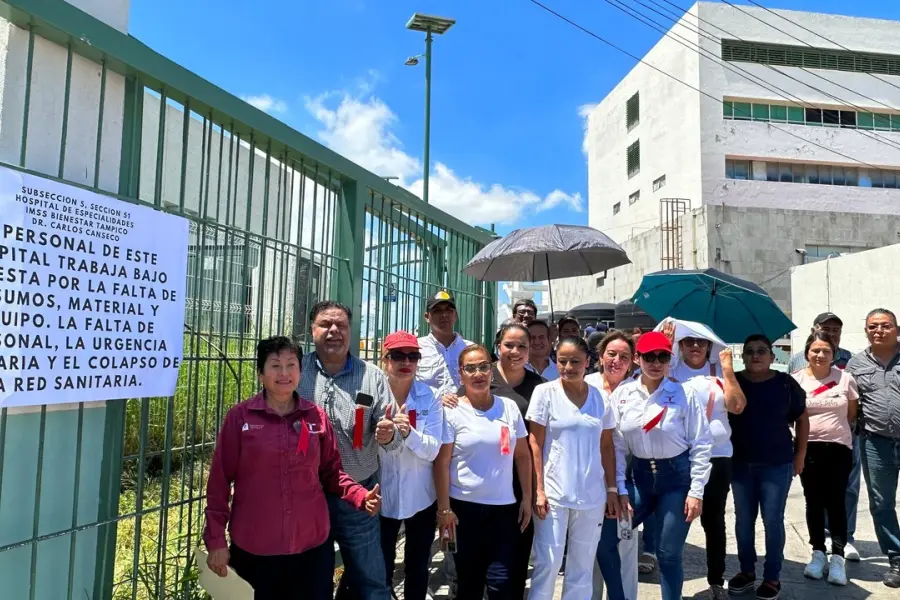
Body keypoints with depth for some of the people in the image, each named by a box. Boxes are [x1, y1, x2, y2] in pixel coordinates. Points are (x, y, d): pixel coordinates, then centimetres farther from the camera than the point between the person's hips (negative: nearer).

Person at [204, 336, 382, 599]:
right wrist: (216, 540, -4)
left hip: (312, 546, 2)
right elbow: (219, 481, -3)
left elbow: (331, 472, 7)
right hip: (254, 549, -1)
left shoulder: (317, 417, 1)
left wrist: (361, 496, -8)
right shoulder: (239, 418, -6)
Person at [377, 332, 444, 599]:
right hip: (382, 497, -1)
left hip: (421, 498, 1)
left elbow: (432, 450, -14)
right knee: (380, 569, 11)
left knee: (418, 568, 17)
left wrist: (408, 433, -33)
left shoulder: (431, 397, -7)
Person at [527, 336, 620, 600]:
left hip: (592, 495, 3)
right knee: (547, 563, 0)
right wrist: (538, 490, -9)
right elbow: (535, 444, -5)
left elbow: (607, 446, 10)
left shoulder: (601, 397, 3)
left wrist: (612, 489, 7)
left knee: (583, 566, 12)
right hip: (553, 493, -3)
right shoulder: (545, 392, -5)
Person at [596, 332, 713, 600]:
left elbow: (701, 444, -5)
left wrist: (696, 491, -7)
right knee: (603, 540, 3)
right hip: (640, 475, 3)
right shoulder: (622, 394, -2)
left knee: (668, 553, 3)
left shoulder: (684, 395, -9)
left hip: (677, 476, -3)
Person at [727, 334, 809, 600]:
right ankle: (747, 571, 26)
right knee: (743, 520, 11)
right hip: (740, 464, 2)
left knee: (773, 521, 4)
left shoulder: (785, 383, -5)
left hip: (776, 464, -2)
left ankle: (772, 577, 18)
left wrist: (800, 454, 3)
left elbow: (802, 419, 5)